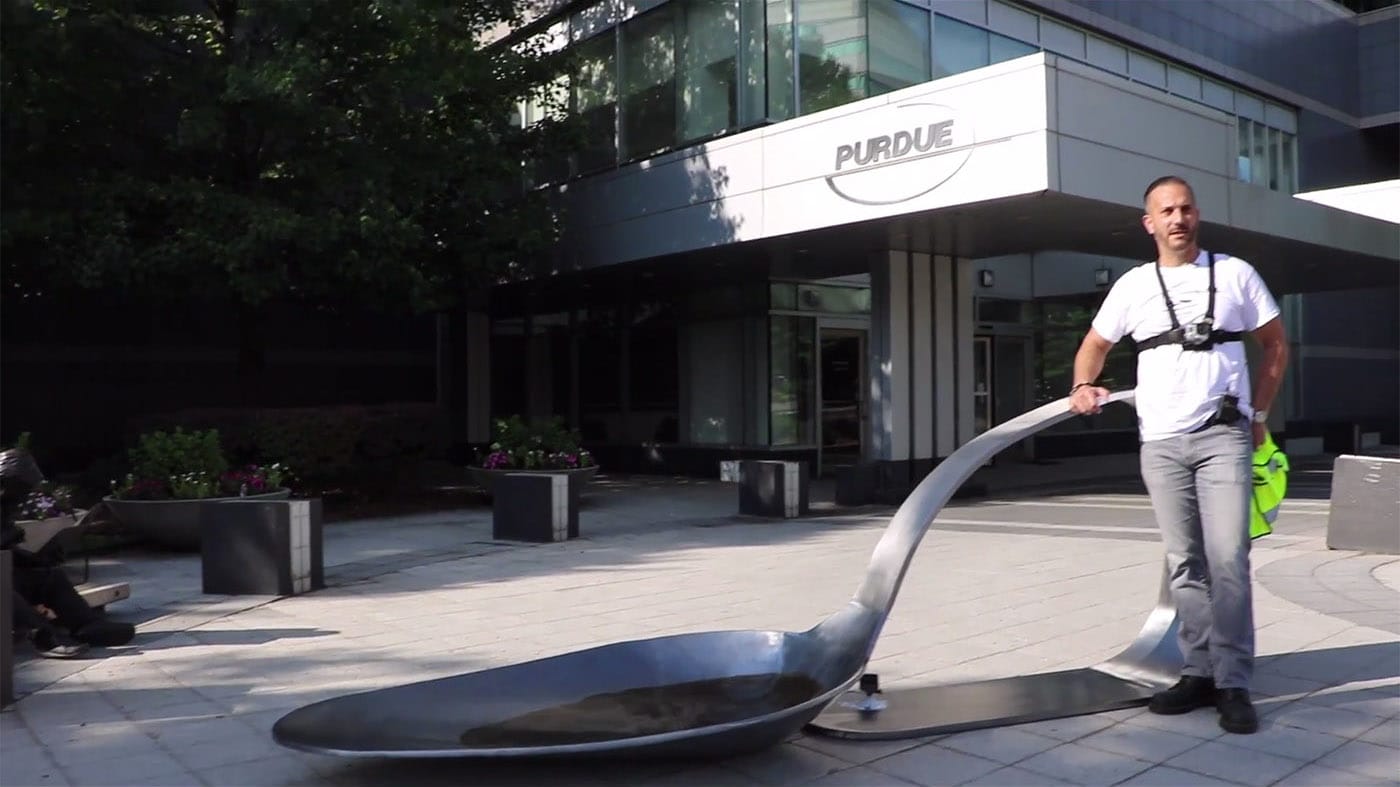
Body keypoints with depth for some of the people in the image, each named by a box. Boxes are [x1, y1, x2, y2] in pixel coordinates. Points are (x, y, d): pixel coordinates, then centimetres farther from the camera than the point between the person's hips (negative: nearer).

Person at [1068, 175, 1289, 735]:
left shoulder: (1234, 273, 6)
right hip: (1161, 442, 2)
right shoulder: (1133, 285, 8)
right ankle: (1199, 673, 14)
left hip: (1223, 436, -2)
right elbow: (1095, 344, 15)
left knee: (1227, 558, -10)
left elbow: (1275, 346, 13)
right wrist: (1084, 385, -6)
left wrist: (1259, 412, 5)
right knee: (1184, 563, 6)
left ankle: (1233, 683, -3)